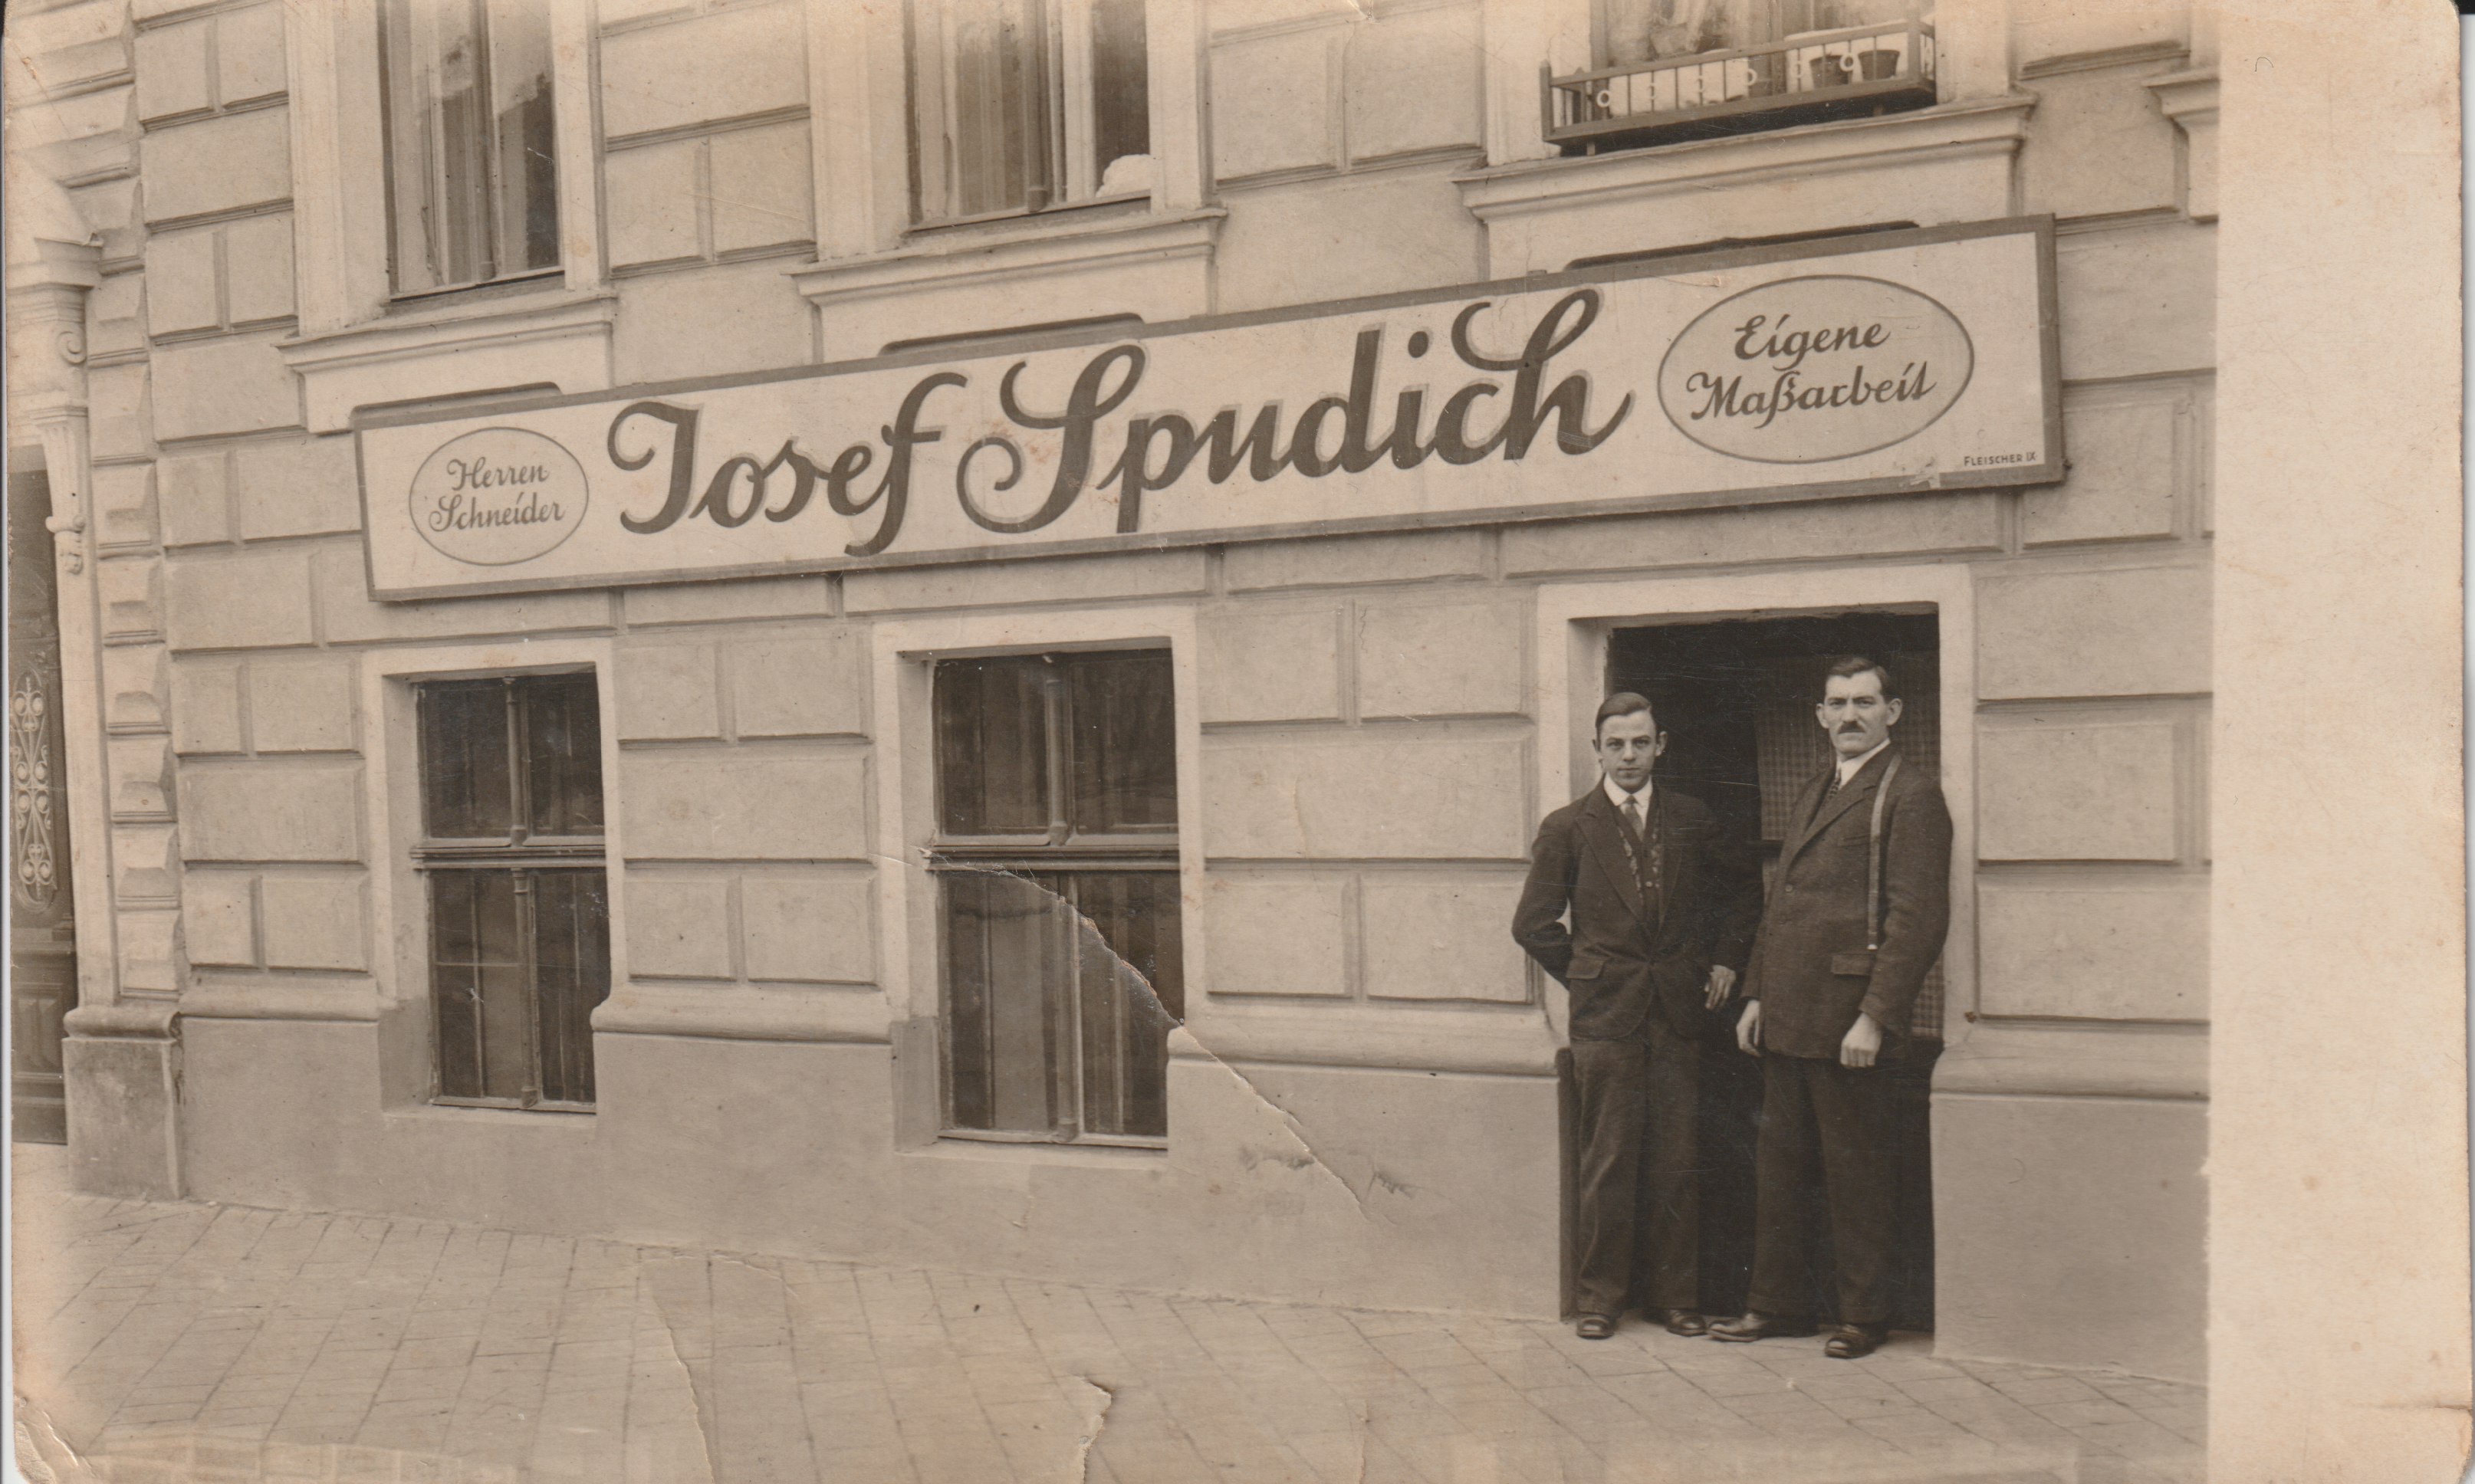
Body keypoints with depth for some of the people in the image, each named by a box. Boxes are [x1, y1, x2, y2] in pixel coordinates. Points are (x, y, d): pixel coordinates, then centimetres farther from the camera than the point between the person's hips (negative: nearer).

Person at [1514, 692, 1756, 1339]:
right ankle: (1597, 1296, 13)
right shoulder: (1567, 828, 2)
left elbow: (1736, 896, 22)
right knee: (1608, 1160, 1)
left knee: (1677, 1161, 5)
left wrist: (1725, 960, 10)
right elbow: (1533, 924, 3)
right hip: (1604, 1017, -2)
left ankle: (1674, 1294, 18)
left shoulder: (1693, 821, 10)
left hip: (1679, 1013, 2)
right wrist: (1587, 975, 2)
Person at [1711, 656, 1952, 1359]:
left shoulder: (1909, 794, -7)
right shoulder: (1813, 794, 19)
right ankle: (1777, 1302, 25)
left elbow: (1918, 916, -14)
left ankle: (1863, 1315, 18)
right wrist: (1755, 993, 15)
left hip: (1849, 1018, -8)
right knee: (1778, 1162, 13)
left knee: (1856, 1171, 3)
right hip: (1788, 1014, 8)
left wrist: (1875, 1017, -19)